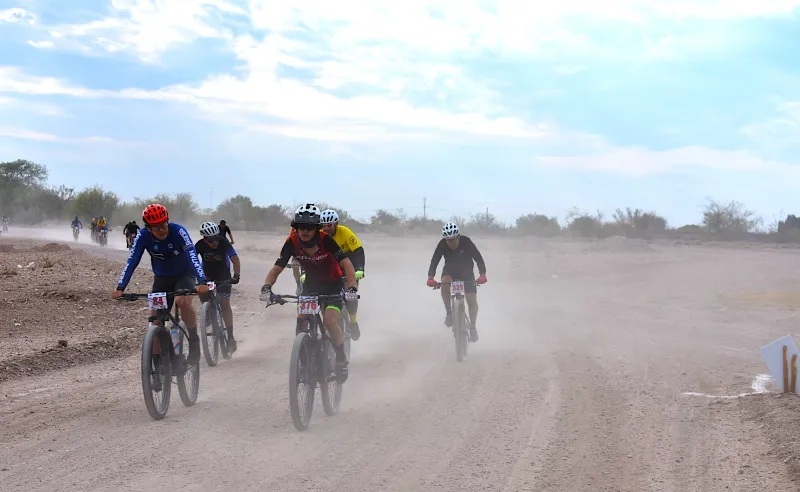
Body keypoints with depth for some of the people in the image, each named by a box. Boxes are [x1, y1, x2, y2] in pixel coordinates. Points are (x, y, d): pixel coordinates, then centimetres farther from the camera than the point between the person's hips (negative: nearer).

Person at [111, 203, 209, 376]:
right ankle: (158, 366, 5)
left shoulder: (178, 232, -28)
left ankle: (194, 341, -15)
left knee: (182, 301, -34)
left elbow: (193, 256, -38)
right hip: (161, 279, 3)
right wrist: (120, 288, -34)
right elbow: (132, 261, -22)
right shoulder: (143, 236, -19)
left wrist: (202, 282, -52)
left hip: (184, 275, -3)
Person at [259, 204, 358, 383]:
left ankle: (341, 360, -2)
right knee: (301, 321, -13)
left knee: (330, 321, -23)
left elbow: (346, 263, -33)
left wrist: (352, 287, -47)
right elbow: (277, 268, -20)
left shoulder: (325, 240, -29)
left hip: (333, 285, -4)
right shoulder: (292, 242, -20)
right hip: (311, 284, 4)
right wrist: (266, 288, -38)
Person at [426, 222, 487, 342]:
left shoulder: (466, 242, -25)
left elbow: (478, 259, -26)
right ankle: (449, 313, -19)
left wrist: (482, 274, -40)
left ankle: (473, 326, 9)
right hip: (450, 270, 1)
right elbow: (434, 261, -25)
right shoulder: (442, 244, -22)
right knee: (445, 284, -34)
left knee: (472, 301, -11)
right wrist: (430, 277, -41)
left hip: (466, 271, -1)